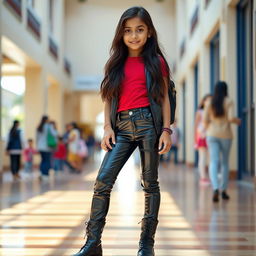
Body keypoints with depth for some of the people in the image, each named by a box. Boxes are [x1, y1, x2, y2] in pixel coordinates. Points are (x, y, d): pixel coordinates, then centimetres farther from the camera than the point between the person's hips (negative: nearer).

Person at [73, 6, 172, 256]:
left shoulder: (156, 62, 6)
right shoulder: (116, 63, 13)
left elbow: (164, 98, 5)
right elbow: (109, 99, 12)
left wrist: (166, 130, -4)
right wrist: (107, 127, 0)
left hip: (148, 122, -2)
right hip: (122, 126, 3)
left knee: (150, 183, 1)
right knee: (103, 181, -7)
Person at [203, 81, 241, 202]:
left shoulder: (210, 102, 2)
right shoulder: (229, 101, -4)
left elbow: (205, 120, 0)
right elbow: (231, 118, -14)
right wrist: (237, 121, 9)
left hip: (212, 134, 1)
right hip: (225, 134, -1)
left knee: (214, 162, -6)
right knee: (224, 162, 14)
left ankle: (215, 189, -26)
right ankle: (223, 190, 19)